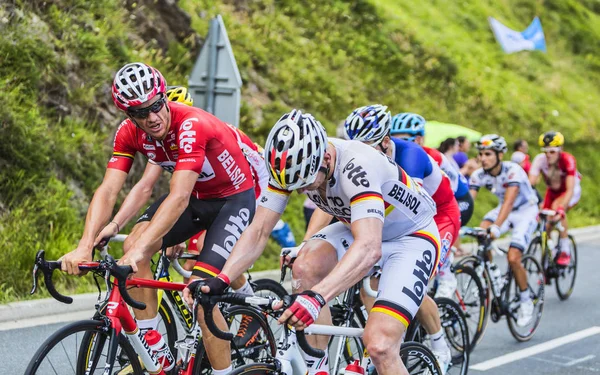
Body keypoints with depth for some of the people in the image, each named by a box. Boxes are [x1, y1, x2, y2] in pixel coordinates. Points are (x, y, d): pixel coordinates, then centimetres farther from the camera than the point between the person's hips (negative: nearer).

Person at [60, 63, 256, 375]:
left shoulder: (191, 125, -34)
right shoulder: (129, 133, -14)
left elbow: (179, 198, -42)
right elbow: (107, 191, -21)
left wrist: (141, 249, -52)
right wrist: (84, 246, -36)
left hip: (235, 198, -6)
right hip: (195, 195, 6)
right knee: (133, 245, -18)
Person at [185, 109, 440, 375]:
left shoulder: (356, 168, -37)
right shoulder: (291, 165, -18)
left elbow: (369, 248, -49)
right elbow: (258, 232, -16)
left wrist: (317, 296, -61)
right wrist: (220, 280, -32)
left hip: (412, 235, -6)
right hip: (358, 227, 7)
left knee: (379, 346, -23)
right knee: (304, 268, -23)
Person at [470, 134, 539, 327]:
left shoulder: (513, 171, -30)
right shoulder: (479, 175, -15)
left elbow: (508, 202, -42)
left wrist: (496, 227, -56)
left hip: (525, 211, -5)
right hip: (504, 210, 5)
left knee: (513, 258, -20)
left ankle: (526, 301, 4)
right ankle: (490, 281, -13)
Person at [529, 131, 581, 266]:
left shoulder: (568, 160, -33)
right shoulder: (540, 159, -24)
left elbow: (570, 190, -40)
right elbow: (530, 183, -30)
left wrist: (561, 209, -55)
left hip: (572, 191, -4)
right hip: (552, 192, 4)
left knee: (556, 206, -34)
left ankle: (565, 250, -24)